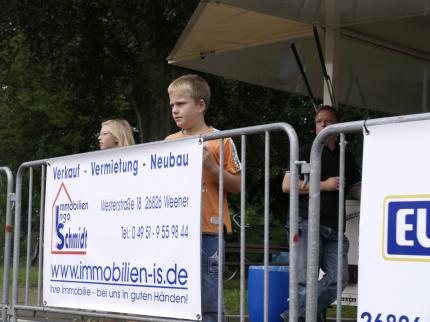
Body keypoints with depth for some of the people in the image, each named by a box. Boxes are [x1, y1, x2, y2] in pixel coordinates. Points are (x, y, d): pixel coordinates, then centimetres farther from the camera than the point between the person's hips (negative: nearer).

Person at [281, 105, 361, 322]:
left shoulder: (346, 157, 20)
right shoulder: (307, 152, 6)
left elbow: (357, 191, 21)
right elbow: (287, 185, -4)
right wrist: (324, 185, -9)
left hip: (334, 228, 4)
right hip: (308, 224, -4)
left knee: (338, 277, -9)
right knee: (307, 280, -8)